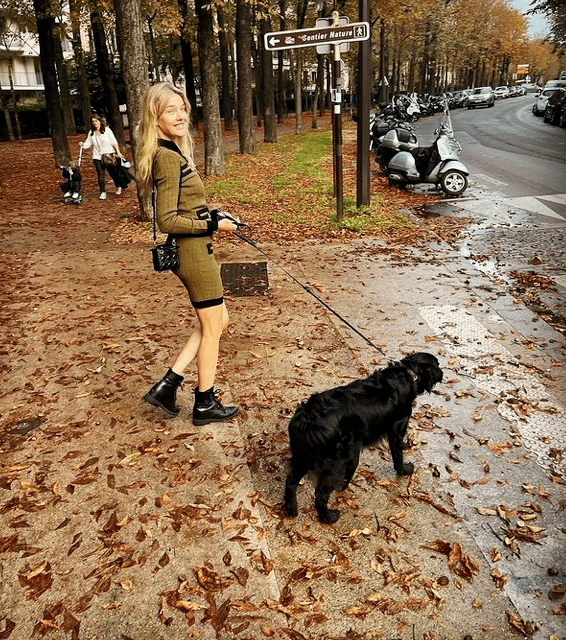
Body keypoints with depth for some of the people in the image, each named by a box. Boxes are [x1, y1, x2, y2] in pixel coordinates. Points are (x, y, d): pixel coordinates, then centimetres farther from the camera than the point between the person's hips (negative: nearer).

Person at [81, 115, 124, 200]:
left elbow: (114, 142, -1)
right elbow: (88, 144, 8)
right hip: (97, 157, 2)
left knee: (113, 173, 9)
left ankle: (118, 187, 34)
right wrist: (83, 145, -14)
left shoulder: (106, 130, 0)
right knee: (100, 174, -8)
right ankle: (103, 193, -3)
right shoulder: (91, 133, 9)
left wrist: (118, 152, -6)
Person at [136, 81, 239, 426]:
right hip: (193, 253, -10)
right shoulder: (167, 158, -18)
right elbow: (167, 220, -22)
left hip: (192, 251, 10)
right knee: (212, 328, 5)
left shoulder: (173, 153, 11)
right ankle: (205, 405, 22)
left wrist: (214, 216, 11)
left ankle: (167, 384, 21)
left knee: (218, 321, 19)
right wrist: (213, 225, -16)